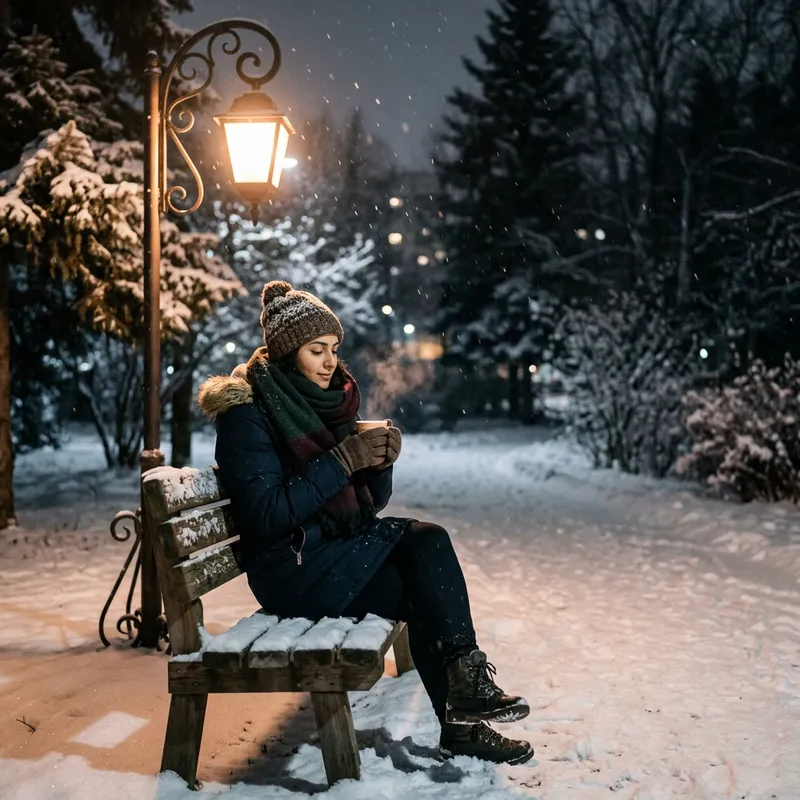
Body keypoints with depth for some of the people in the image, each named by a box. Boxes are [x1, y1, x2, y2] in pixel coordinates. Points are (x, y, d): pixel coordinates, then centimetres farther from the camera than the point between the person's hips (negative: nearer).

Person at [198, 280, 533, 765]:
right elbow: (267, 516, -21)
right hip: (289, 571, -7)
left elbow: (368, 507, 10)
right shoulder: (248, 412, -11)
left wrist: (379, 463, -11)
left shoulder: (329, 400, 11)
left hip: (338, 551, 7)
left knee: (429, 540, -18)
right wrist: (341, 461, -24)